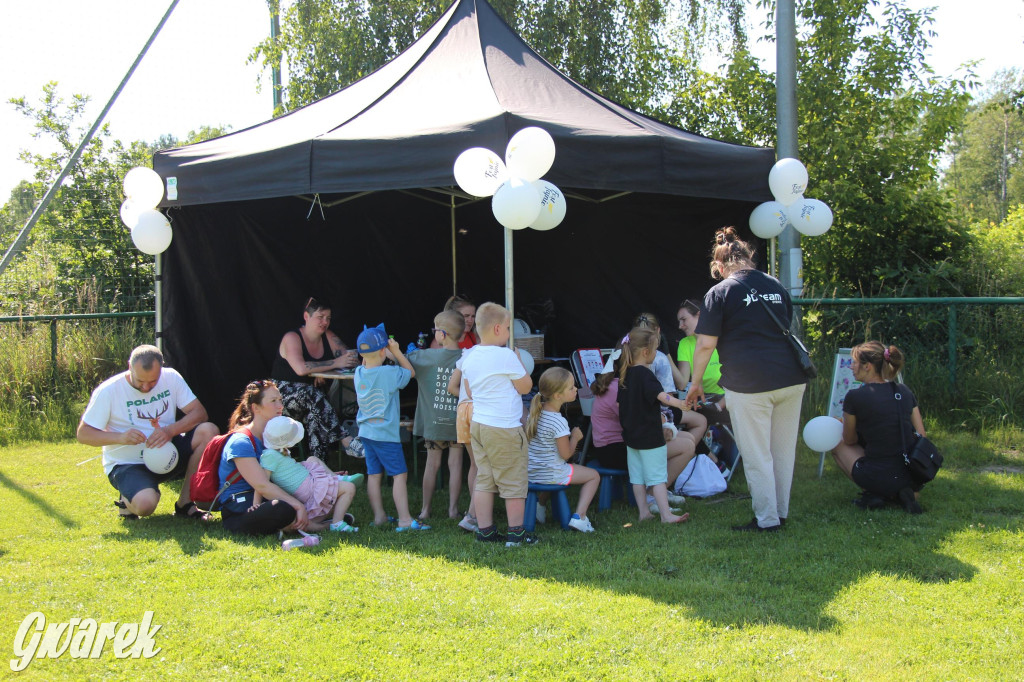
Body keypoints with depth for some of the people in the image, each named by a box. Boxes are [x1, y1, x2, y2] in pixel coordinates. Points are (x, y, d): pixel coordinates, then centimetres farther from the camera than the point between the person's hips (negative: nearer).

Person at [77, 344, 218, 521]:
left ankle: (184, 504, -12)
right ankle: (128, 499, 6)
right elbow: (83, 434, -10)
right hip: (127, 464, -4)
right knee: (145, 504, -36)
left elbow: (199, 412, -8)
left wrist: (170, 430, -27)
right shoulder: (108, 391, -12)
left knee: (209, 431, -22)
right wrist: (120, 437, -27)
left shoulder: (171, 378, -4)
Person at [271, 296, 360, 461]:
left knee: (316, 414, -31)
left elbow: (350, 358, -2)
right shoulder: (292, 338, -10)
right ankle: (346, 441, -42)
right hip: (284, 391, -5)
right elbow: (301, 369, -26)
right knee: (312, 395, -37)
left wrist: (323, 371, -18)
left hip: (312, 395, 5)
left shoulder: (328, 337, 8)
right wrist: (335, 363, -27)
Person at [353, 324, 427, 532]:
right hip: (386, 434, -7)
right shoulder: (388, 373, -17)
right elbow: (410, 372, -2)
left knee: (374, 474, 12)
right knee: (400, 474, -3)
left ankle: (379, 516, 17)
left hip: (366, 432, 7)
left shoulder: (359, 373, 1)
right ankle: (404, 519, -6)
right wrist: (397, 352, -2)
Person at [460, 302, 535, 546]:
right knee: (513, 482, 3)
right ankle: (516, 533, 9)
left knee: (484, 480, 12)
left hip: (477, 424, 7)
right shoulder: (506, 356, -15)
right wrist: (518, 359, 2)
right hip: (504, 427, -7)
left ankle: (485, 531, 15)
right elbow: (526, 387, -6)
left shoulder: (469, 356, 7)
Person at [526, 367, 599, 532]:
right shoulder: (559, 422, -24)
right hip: (551, 475, -7)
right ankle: (579, 516, -4)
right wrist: (575, 437, 1)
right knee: (594, 476, 9)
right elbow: (566, 454, -17)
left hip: (530, 473, 7)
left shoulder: (535, 412, 0)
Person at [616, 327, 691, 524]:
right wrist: (678, 402, -49)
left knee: (637, 476, 11)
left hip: (631, 434, 8)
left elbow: (620, 403, 16)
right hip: (650, 436, -8)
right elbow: (660, 395, -35)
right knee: (657, 476, -4)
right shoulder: (645, 374, -18)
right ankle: (666, 514, -2)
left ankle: (644, 512, 16)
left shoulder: (625, 374, 7)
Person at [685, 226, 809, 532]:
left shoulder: (721, 292, -2)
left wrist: (696, 382, 5)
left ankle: (767, 519, 9)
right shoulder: (776, 286, 16)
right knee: (783, 451, 14)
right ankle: (781, 512, 24)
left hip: (749, 383, -6)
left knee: (757, 457, 3)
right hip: (791, 379, 6)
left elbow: (706, 344, -7)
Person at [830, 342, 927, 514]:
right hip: (914, 479, 6)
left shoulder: (855, 397, -9)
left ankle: (874, 494, 4)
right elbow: (921, 436, 9)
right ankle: (901, 494, 7)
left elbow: (849, 440, 6)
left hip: (879, 478, -5)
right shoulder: (904, 391, 6)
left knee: (837, 443, 19)